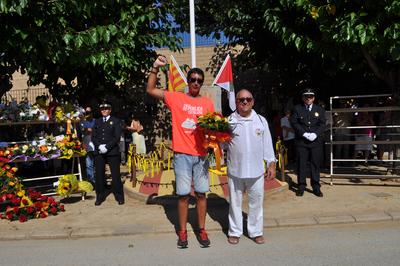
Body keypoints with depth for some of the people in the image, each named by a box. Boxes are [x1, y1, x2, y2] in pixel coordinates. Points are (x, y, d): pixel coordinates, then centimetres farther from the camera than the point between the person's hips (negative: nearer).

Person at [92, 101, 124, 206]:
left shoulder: (115, 121, 7)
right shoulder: (97, 121, 18)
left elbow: (117, 137, -3)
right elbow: (93, 137, 10)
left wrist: (107, 147, -12)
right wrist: (99, 146, -8)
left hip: (112, 151, -3)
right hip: (99, 152, 3)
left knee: (115, 174, -2)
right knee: (99, 174, 3)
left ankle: (119, 197, 8)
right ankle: (100, 197, 14)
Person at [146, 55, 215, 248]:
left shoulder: (208, 103, 7)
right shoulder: (176, 98, 3)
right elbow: (150, 90, 1)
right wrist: (155, 68, -8)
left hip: (201, 155, 2)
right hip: (182, 154, -1)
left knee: (201, 193, 9)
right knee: (183, 194, 5)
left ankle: (201, 230, 23)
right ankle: (182, 231, 20)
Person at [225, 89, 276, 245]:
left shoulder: (261, 120, 5)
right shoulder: (229, 121, -1)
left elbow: (267, 144, 7)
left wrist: (271, 164, 5)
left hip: (256, 171, 1)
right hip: (235, 171, -1)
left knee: (256, 202, 12)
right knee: (235, 202, 12)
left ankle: (256, 231, 29)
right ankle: (235, 232, 28)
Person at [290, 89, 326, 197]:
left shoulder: (320, 110, 11)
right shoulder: (297, 109, 6)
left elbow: (322, 124, 3)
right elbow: (294, 123, -3)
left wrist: (315, 134, -14)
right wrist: (304, 133, -14)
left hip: (316, 141, 2)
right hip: (301, 141, -1)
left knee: (316, 164, 5)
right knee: (301, 164, 2)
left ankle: (316, 187, 13)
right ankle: (301, 186, 12)